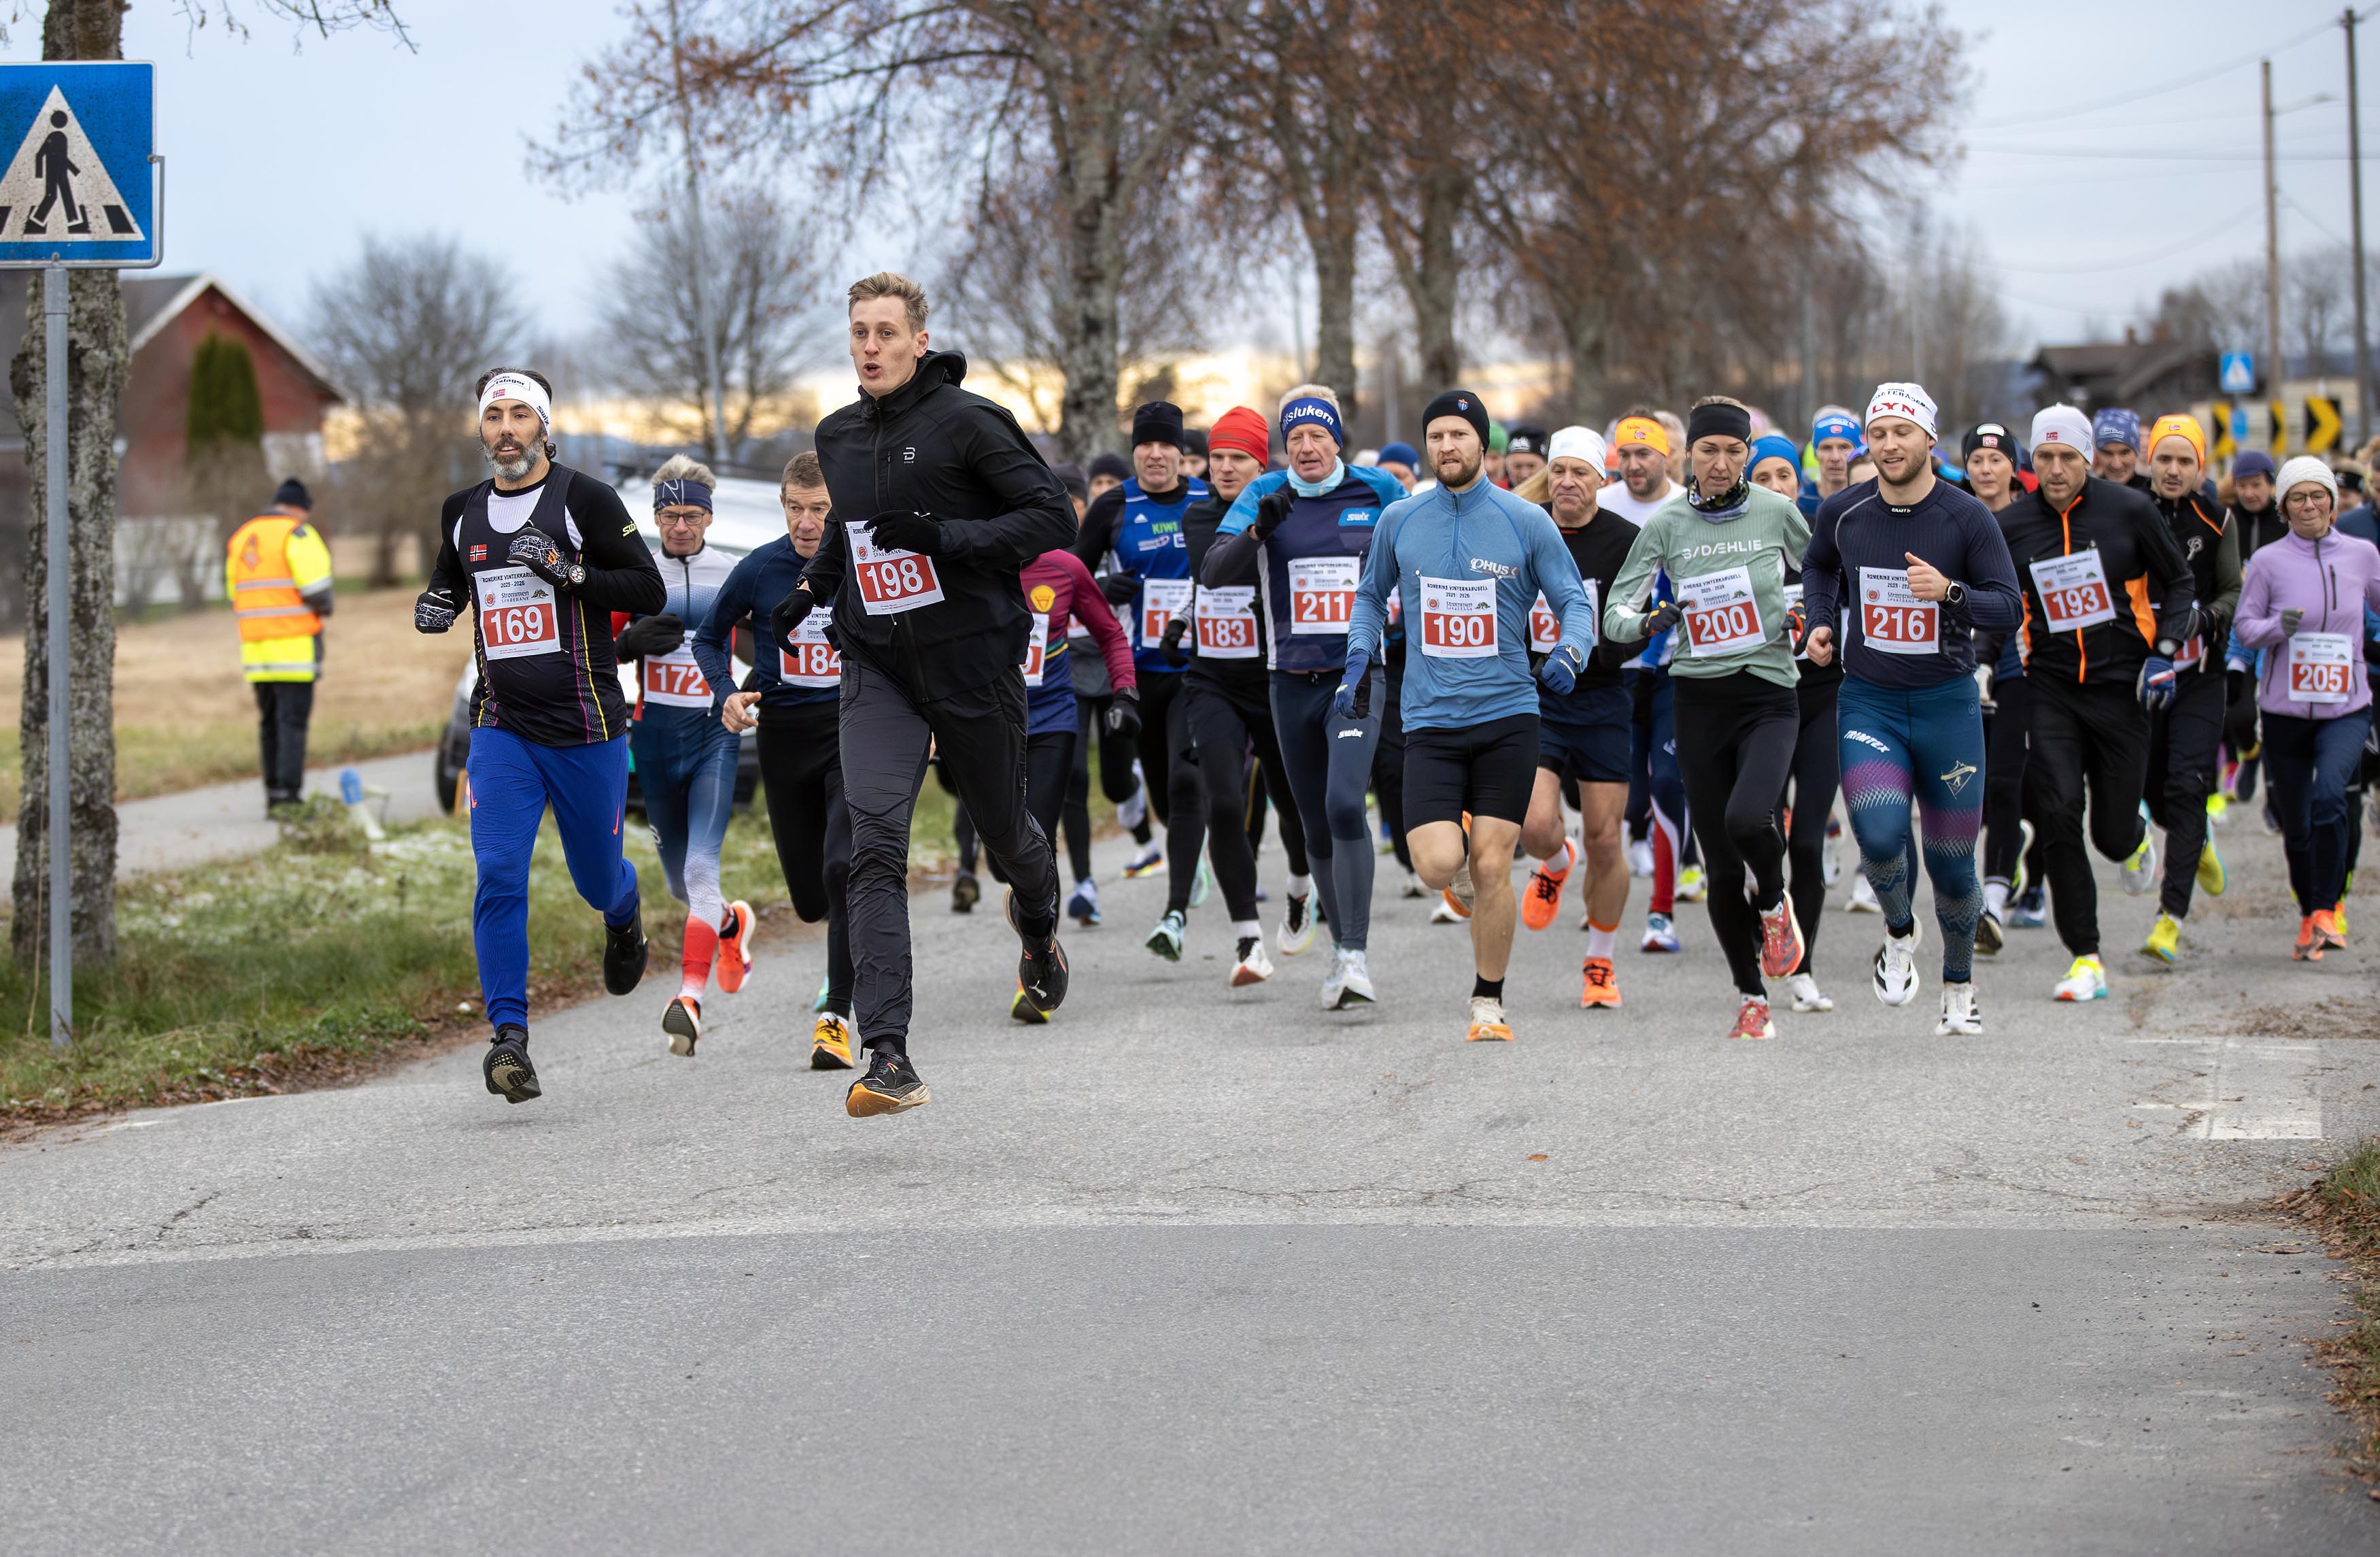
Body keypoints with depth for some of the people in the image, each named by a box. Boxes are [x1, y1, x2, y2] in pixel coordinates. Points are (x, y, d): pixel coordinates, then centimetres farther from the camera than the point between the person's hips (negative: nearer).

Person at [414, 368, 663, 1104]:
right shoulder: (463, 512, 9)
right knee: (498, 876, -15)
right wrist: (434, 603, 5)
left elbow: (649, 590, -7)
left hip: (586, 725, -2)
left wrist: (567, 572, -20)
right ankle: (509, 1036, -15)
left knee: (598, 882, 11)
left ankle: (624, 912, 49)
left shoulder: (587, 500, -5)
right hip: (503, 728, 2)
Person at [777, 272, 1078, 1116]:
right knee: (874, 842, -16)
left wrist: (942, 536, -23)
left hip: (973, 658, -3)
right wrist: (811, 587, 13)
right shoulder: (838, 436, 9)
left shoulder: (966, 421, -10)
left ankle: (1037, 920, 55)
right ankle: (887, 1058, -24)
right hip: (878, 666, 3)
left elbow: (1053, 516, -13)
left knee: (1005, 832, 15)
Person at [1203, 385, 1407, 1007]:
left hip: (1357, 675, -3)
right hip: (1293, 681, 3)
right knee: (1316, 825, 10)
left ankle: (1356, 955, -20)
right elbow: (1213, 573, -8)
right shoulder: (1265, 495, 2)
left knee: (1345, 804, -22)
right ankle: (1341, 948, 27)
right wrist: (1259, 528, -22)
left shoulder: (1378, 490, 0)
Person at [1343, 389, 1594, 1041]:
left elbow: (1574, 601, 4)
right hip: (1429, 719, 1)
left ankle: (1488, 1002, 10)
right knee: (1438, 864, -14)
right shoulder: (1399, 521, 5)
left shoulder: (1526, 522, -1)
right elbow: (1372, 595, 22)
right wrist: (1359, 660, 8)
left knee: (1490, 867, -5)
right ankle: (1470, 878, 23)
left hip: (1507, 716, -1)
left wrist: (1569, 651, -16)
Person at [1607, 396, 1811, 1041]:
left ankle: (1774, 903, 6)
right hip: (1700, 698, 2)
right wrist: (1649, 621, -20)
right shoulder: (1666, 524, 1)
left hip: (1769, 696, -2)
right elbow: (1615, 611, 1)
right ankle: (1753, 1001, 18)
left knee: (1747, 819, -28)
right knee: (1722, 868, 2)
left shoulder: (1776, 512, 0)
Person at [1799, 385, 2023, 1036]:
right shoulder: (1842, 513, -1)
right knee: (1880, 834, -23)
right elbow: (1818, 565, 21)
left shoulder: (1968, 518, -8)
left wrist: (1949, 591, -26)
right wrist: (1820, 622, 4)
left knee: (1952, 862, 4)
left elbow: (2010, 608, -9)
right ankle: (1900, 933, 9)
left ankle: (1960, 987, 29)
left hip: (1946, 702, -1)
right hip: (1868, 703, 1)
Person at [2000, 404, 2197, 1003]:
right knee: (2058, 818, -16)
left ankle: (2137, 835, 43)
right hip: (2051, 689, 1)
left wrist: (2165, 652, -4)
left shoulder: (2129, 511, -5)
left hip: (2120, 685, -1)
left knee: (2113, 835, 2)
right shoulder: (2011, 525, 0)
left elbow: (2179, 584, 7)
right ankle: (2086, 959, -8)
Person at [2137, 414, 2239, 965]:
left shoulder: (2215, 522, 1)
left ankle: (2171, 917, -13)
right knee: (2151, 790, 7)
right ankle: (2199, 843, 43)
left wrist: (2209, 616, -13)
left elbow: (2234, 593, 7)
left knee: (2186, 789, -12)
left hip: (2199, 675, -1)